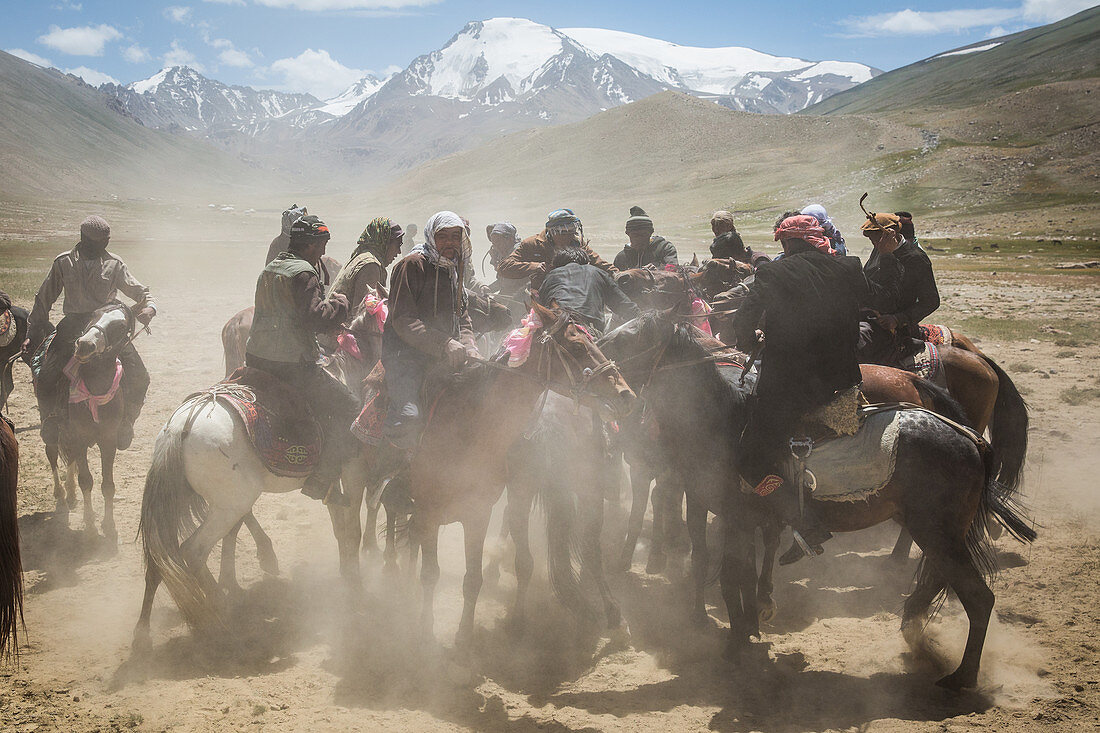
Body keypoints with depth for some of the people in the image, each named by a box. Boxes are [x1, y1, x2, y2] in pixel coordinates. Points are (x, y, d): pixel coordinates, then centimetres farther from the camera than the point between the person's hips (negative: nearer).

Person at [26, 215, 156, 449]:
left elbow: (140, 292, 8)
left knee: (139, 377, -11)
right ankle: (53, 419, 15)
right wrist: (33, 335, 10)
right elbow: (43, 300, 11)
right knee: (46, 378, -13)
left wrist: (149, 307, -15)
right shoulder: (63, 263, 2)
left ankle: (125, 421, 12)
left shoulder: (115, 264, 2)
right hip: (73, 327, 0)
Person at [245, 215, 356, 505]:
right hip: (291, 365, -10)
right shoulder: (304, 274, -15)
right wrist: (339, 302, -5)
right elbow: (316, 318, -24)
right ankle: (323, 479, -7)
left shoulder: (269, 269, 15)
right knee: (348, 407, -2)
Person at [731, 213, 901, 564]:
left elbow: (743, 321, -13)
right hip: (841, 382, 6)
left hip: (787, 388, -6)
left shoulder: (772, 274, -5)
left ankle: (807, 525, -12)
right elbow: (885, 295, 25)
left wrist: (749, 341, 9)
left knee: (752, 458, 1)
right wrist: (888, 258, 40)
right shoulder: (848, 269, 8)